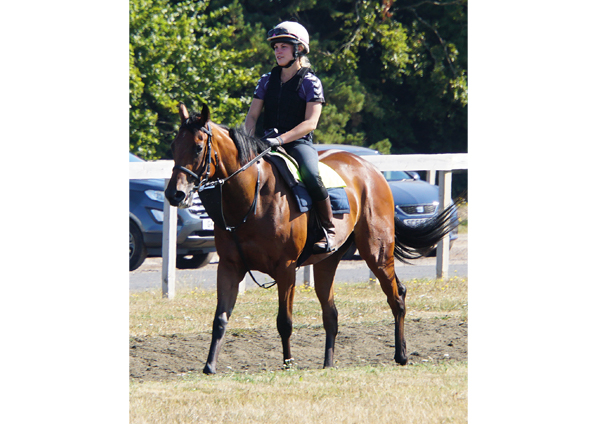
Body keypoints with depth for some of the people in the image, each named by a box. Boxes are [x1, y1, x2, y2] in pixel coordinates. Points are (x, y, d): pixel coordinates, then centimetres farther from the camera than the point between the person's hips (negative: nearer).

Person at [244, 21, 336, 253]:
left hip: (299, 143, -5)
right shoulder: (267, 81, 14)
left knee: (311, 178, -34)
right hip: (269, 144, 5)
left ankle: (328, 230, -18)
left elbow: (310, 123, -11)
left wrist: (281, 139, -25)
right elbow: (252, 116, 12)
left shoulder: (310, 83, -2)